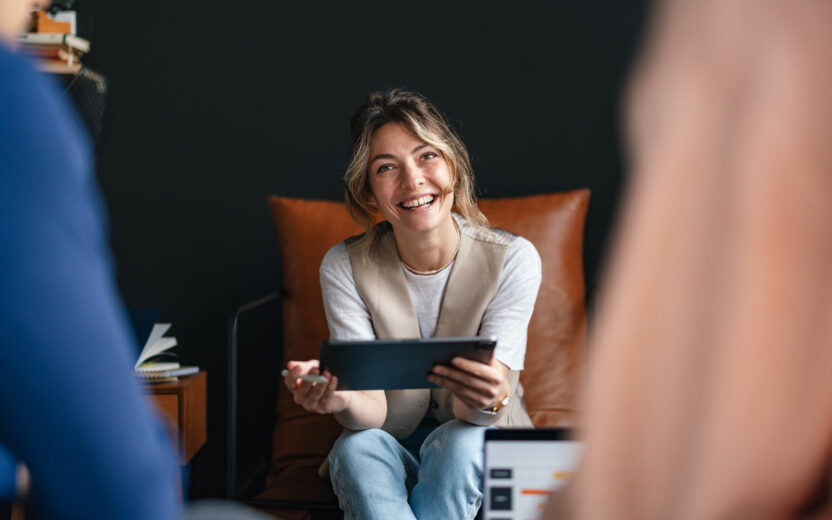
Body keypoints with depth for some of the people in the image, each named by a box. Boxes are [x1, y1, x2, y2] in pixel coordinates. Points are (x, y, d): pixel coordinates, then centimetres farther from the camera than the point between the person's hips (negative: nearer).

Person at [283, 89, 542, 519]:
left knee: (459, 441, -33)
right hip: (391, 455, 1)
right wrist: (341, 400, -43)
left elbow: (475, 415, -21)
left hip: (480, 453, -1)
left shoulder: (512, 258, -15)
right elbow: (374, 410, -18)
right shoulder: (344, 268, -11)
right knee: (357, 445, -31)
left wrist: (490, 398, -47)